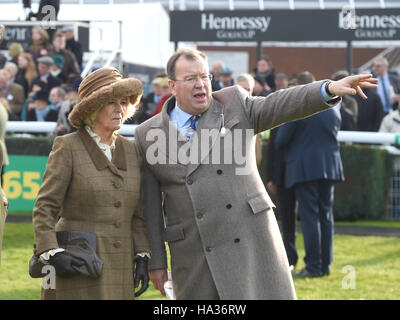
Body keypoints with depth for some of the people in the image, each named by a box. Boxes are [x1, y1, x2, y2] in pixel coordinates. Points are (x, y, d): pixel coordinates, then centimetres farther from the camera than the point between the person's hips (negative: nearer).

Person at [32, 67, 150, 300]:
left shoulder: (131, 151, 12)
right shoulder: (68, 147, -3)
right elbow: (44, 208, -5)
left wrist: (142, 257, 8)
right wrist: (52, 253, -16)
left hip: (119, 269, 5)